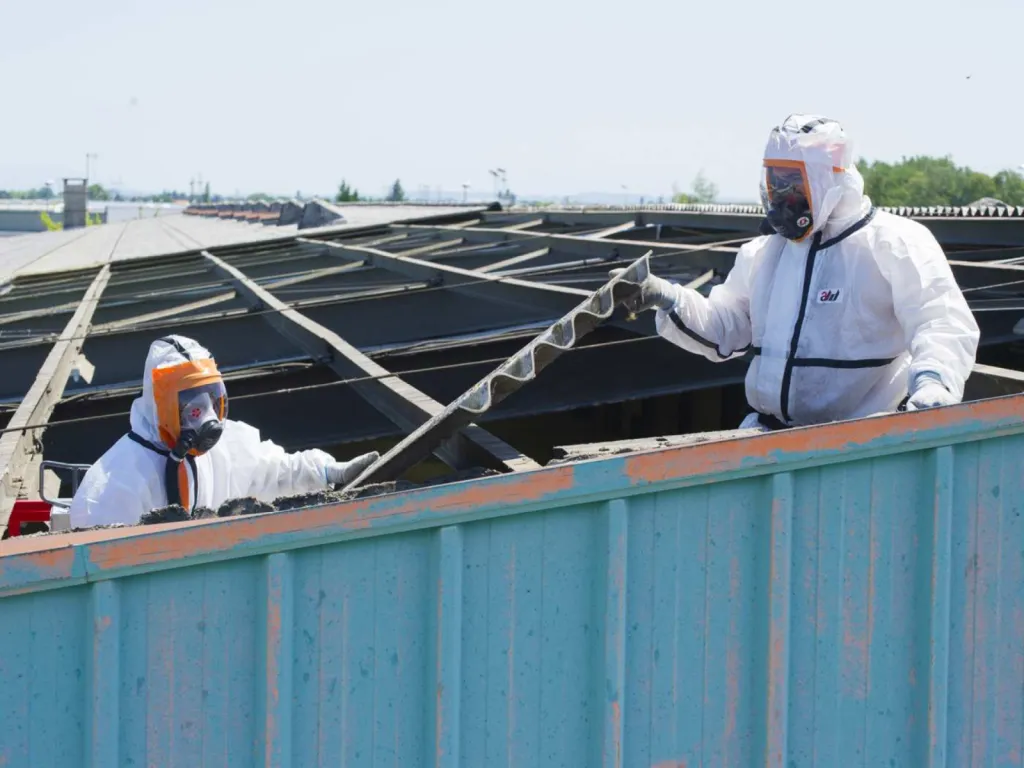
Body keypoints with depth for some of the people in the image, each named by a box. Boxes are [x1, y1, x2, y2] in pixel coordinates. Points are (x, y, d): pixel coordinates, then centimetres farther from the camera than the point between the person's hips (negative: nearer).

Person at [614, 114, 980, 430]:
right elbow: (722, 329, 19)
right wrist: (667, 299, 1)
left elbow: (943, 322, -17)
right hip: (768, 431, 6)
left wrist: (934, 380, -37)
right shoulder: (764, 253, 16)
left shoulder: (895, 244, -5)